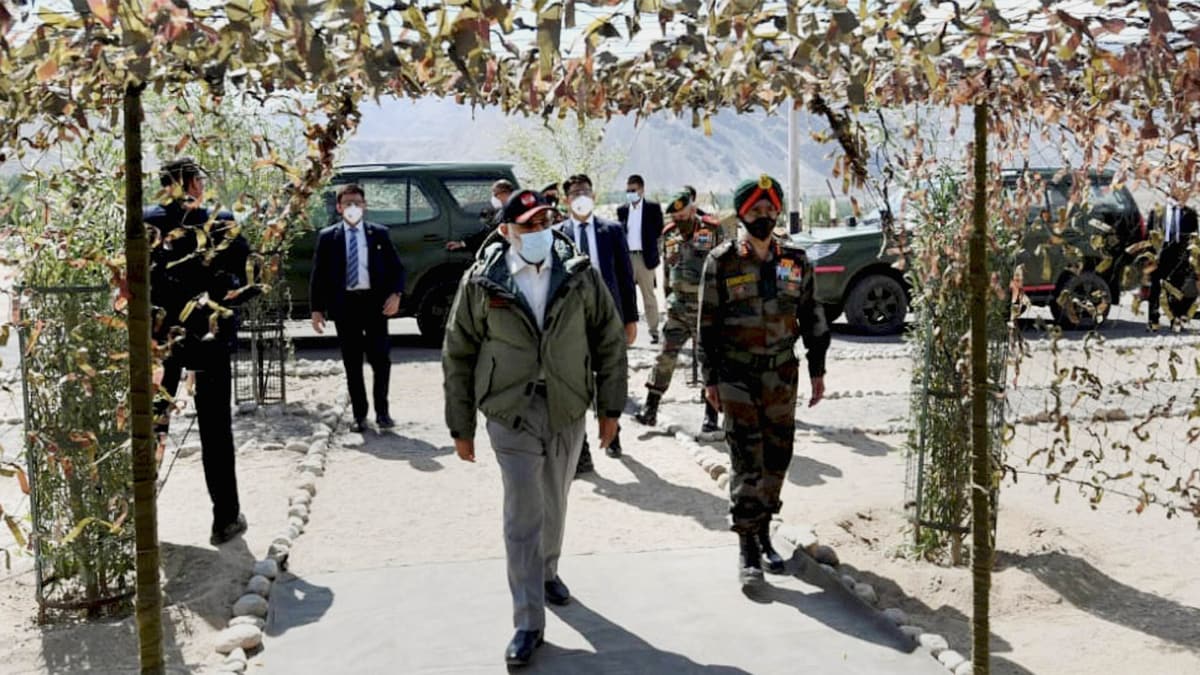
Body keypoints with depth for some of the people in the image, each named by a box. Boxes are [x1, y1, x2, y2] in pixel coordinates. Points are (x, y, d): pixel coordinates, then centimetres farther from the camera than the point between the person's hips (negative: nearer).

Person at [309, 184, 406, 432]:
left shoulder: (379, 233, 7)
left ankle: (382, 411, 15)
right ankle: (359, 415, 14)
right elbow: (318, 275, 7)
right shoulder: (328, 237, 6)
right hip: (344, 304, 0)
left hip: (375, 302, 0)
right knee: (352, 363, 5)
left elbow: (396, 267, 8)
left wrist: (395, 294, -8)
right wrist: (317, 308, 1)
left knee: (381, 359, -1)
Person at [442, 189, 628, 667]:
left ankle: (547, 571, 46)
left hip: (568, 412, 3)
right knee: (523, 516, -4)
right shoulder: (481, 282, -7)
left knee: (554, 503, 19)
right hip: (511, 413, -2)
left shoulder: (580, 275, -3)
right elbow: (458, 356, -1)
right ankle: (528, 623, 6)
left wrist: (610, 407, 3)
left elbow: (610, 341, 4)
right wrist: (461, 427, 0)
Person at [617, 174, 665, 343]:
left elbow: (658, 230, 3)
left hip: (645, 257, -3)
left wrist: (649, 245, -2)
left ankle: (654, 331, 9)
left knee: (649, 296, 2)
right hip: (626, 257, 3)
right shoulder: (622, 210, 12)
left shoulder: (653, 208, 3)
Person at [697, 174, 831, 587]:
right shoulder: (721, 262, -5)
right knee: (747, 464, -6)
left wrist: (817, 370, 9)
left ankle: (763, 534, 25)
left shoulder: (794, 261, 5)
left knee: (777, 459, 9)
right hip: (737, 377, -4)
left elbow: (812, 317, 11)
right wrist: (711, 379, -4)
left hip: (782, 375, 4)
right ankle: (747, 549, 1)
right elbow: (708, 324, -2)